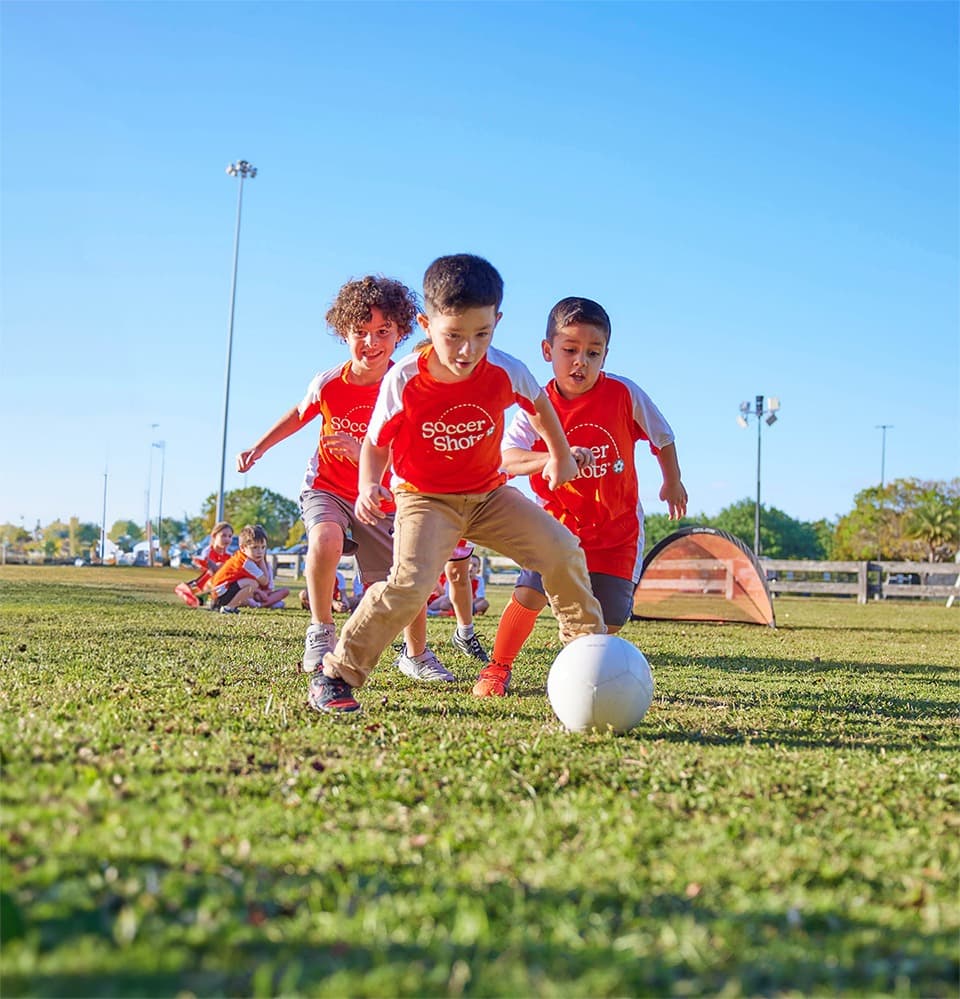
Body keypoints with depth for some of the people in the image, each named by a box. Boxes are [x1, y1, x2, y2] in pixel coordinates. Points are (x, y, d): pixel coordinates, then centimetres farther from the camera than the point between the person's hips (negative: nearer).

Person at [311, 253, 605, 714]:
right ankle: (335, 675, -12)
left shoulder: (505, 372, -16)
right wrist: (368, 487, -27)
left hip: (489, 494, 4)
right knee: (410, 584, -26)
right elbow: (376, 443, -8)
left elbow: (539, 403, 9)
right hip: (425, 498, -4)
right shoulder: (404, 381, -23)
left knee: (562, 551, -9)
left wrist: (560, 456, 19)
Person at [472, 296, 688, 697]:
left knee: (605, 620, -4)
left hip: (616, 531, 1)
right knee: (529, 594, -18)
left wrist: (672, 483, 17)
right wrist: (554, 457, -49)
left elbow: (661, 436, 5)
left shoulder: (624, 394, -13)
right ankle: (497, 667, 7)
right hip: (558, 524, -1)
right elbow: (504, 459, -33)